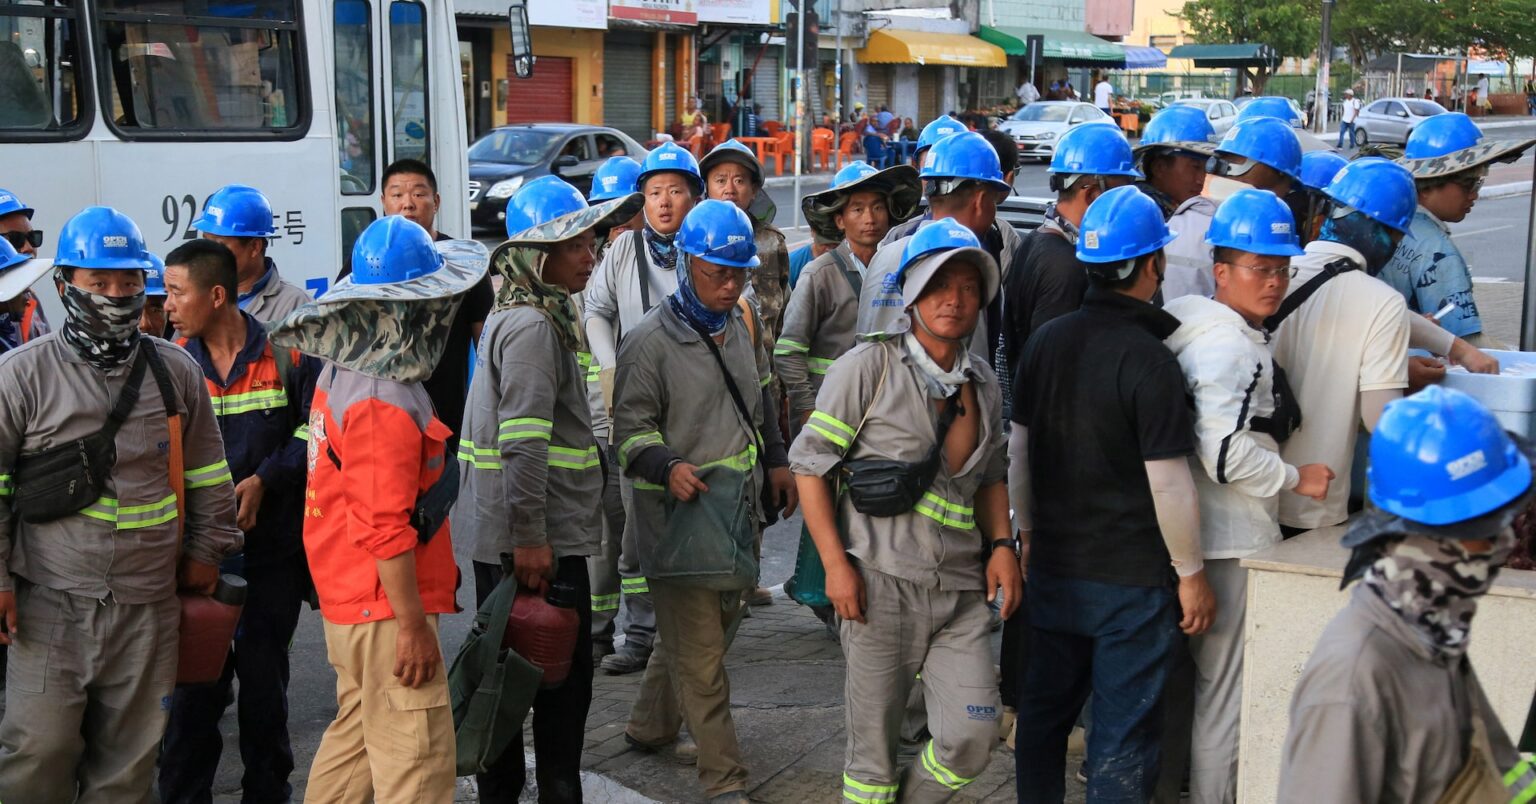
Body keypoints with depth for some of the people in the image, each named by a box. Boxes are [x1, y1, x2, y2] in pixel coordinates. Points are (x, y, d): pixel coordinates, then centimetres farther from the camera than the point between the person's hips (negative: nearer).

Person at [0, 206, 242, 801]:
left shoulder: (176, 372, 8)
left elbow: (208, 478, 16)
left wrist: (203, 552, 13)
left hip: (148, 606, 3)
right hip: (51, 603, -3)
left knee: (129, 755, 8)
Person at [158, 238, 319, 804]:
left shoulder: (288, 354, -3)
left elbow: (314, 430, -2)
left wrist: (264, 480, -13)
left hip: (273, 549, -1)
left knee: (264, 678, 10)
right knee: (195, 682, 1)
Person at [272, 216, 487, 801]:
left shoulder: (339, 373, 8)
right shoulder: (386, 405, -23)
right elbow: (384, 531, -25)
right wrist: (413, 626, -19)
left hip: (347, 599, 10)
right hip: (385, 605, -10)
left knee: (356, 733, 22)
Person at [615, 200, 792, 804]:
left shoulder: (741, 324, 12)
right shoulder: (651, 340, -12)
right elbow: (630, 425, -11)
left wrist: (776, 460, 22)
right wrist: (667, 466, -26)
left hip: (737, 505, 8)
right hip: (681, 509, -8)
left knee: (716, 625, 18)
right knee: (699, 649, -4)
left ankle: (650, 727, 37)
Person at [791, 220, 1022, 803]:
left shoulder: (982, 383, 13)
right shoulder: (868, 367, -4)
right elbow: (811, 462, -4)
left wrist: (1002, 544, 7)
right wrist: (835, 563, -11)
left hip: (961, 589, 5)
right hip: (881, 584, -5)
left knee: (972, 739, 0)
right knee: (874, 741, 3)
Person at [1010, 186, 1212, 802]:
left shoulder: (1046, 341, 1)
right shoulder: (1148, 358, -18)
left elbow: (1018, 450, 8)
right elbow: (1167, 482, -18)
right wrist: (1191, 575, -8)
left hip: (1054, 566, 6)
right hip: (1132, 577, -6)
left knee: (1045, 706, 18)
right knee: (1124, 728, 4)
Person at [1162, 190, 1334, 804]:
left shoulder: (1220, 332, 13)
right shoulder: (1229, 346, -19)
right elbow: (1225, 452, -27)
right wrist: (1297, 479, -13)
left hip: (1197, 532, 10)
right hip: (1231, 542, -10)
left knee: (1206, 669, 21)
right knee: (1227, 683, 2)